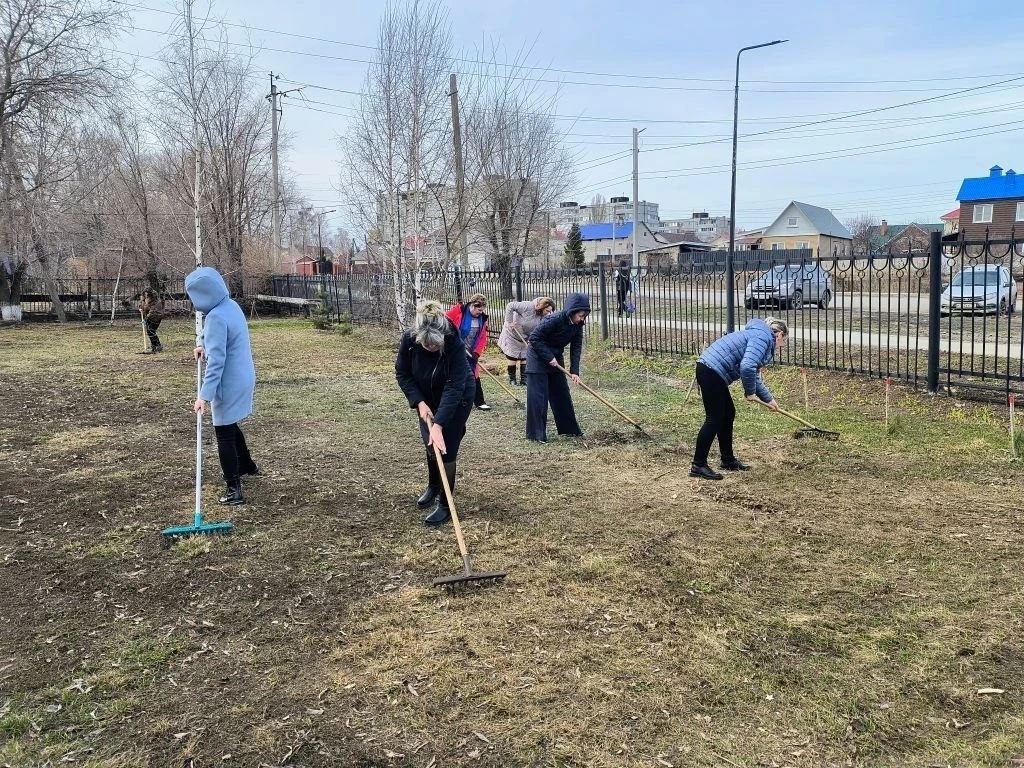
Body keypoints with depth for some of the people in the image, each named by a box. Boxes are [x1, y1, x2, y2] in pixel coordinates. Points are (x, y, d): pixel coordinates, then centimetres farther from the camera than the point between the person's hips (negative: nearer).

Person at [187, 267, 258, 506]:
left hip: (228, 383, -9)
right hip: (242, 377, 9)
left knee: (224, 435, 0)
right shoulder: (231, 305, 4)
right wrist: (203, 343, 24)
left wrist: (204, 395, -31)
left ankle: (234, 490, 2)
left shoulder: (216, 317, -24)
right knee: (230, 426, 27)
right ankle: (247, 466, 43)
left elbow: (216, 361, -30)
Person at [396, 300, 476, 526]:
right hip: (427, 397, 4)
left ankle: (445, 505, 5)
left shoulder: (454, 344, -36)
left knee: (445, 448, -8)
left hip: (457, 398, -4)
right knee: (430, 444, 14)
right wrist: (419, 402, -23)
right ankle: (433, 486, 41)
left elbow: (454, 388, -37)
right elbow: (402, 373, -12)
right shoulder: (409, 339, -26)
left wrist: (438, 424, -42)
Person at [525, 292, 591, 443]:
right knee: (538, 396, -7)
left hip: (556, 358, 7)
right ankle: (536, 433, -2)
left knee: (562, 394, 12)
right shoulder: (554, 319, -28)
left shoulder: (578, 325, -7)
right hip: (538, 357, -7)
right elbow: (534, 338, -25)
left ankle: (569, 428, 23)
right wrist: (548, 357, -25)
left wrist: (574, 371, -13)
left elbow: (576, 347, -6)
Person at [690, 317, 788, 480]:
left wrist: (769, 399, 38)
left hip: (710, 371, 11)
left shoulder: (758, 336, 23)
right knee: (714, 419, -5)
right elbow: (747, 367, -25)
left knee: (728, 414, 17)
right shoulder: (763, 337, -9)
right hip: (711, 372, -11)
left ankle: (728, 460, 28)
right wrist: (750, 392, -9)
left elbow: (754, 375, 33)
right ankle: (698, 466, 0)